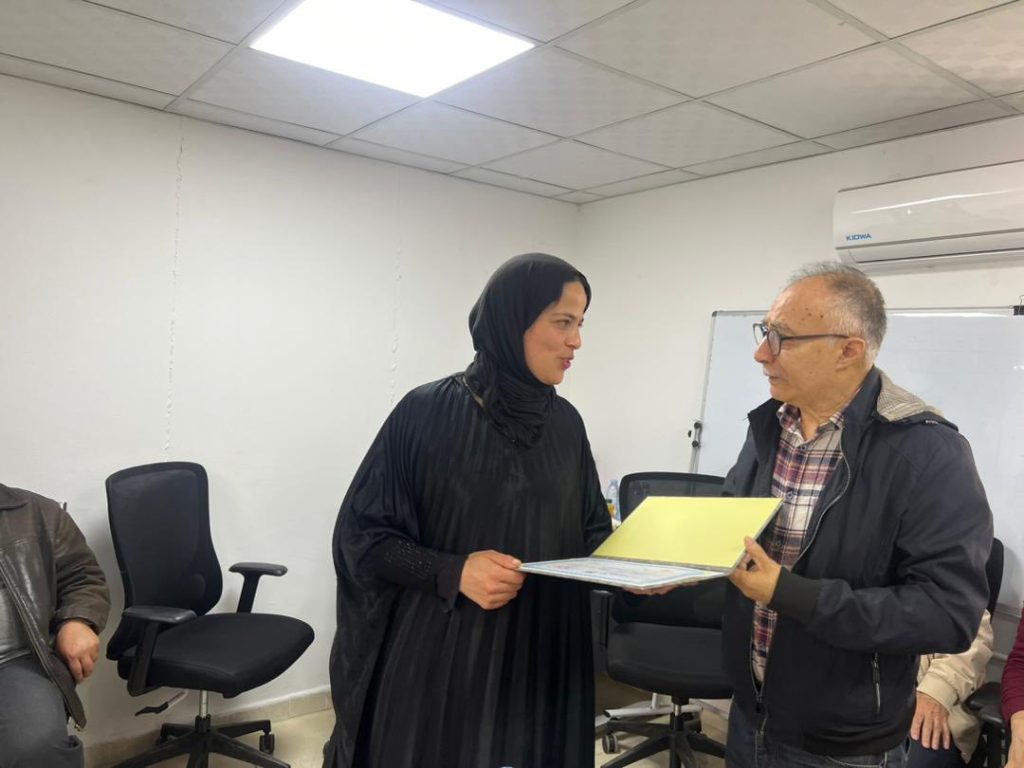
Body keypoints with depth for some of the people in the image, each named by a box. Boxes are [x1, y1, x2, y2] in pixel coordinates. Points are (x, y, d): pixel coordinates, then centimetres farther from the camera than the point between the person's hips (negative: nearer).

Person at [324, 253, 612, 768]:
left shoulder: (566, 423, 2)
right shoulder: (426, 412, -13)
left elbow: (588, 531, 10)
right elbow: (363, 533, -9)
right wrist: (451, 572, -23)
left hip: (541, 656, 4)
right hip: (437, 657, -4)